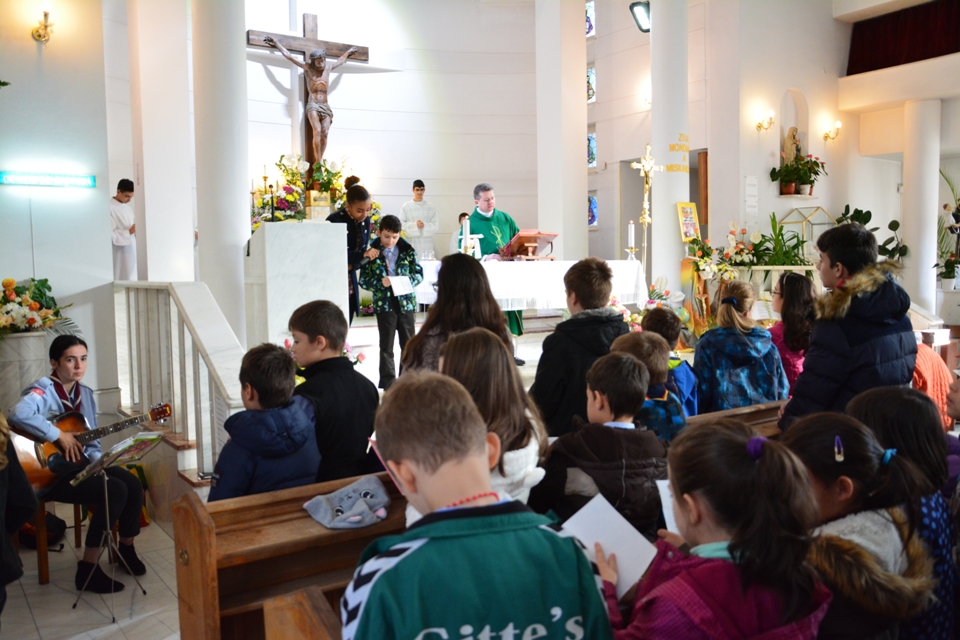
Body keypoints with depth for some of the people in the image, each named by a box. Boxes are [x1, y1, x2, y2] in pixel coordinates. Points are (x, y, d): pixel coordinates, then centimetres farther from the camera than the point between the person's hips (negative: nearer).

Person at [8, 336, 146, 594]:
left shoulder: (85, 393, 10)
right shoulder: (43, 391, -15)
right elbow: (18, 415, -38)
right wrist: (59, 435, -30)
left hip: (81, 463, 8)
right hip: (51, 471, -7)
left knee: (133, 483, -10)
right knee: (115, 491, -25)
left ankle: (126, 548, 14)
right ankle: (88, 569, -11)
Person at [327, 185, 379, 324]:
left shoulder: (365, 221, 3)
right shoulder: (334, 220, -17)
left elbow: (364, 249, 7)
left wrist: (353, 265, -13)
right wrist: (363, 255, -29)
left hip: (350, 280, 6)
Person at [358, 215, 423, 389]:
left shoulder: (408, 251, 3)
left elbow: (419, 273, 6)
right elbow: (363, 280, -1)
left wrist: (409, 280, -15)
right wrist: (380, 282, -18)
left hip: (406, 302, 2)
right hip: (384, 304, -2)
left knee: (409, 344, 9)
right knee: (386, 347, 7)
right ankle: (388, 383, 15)